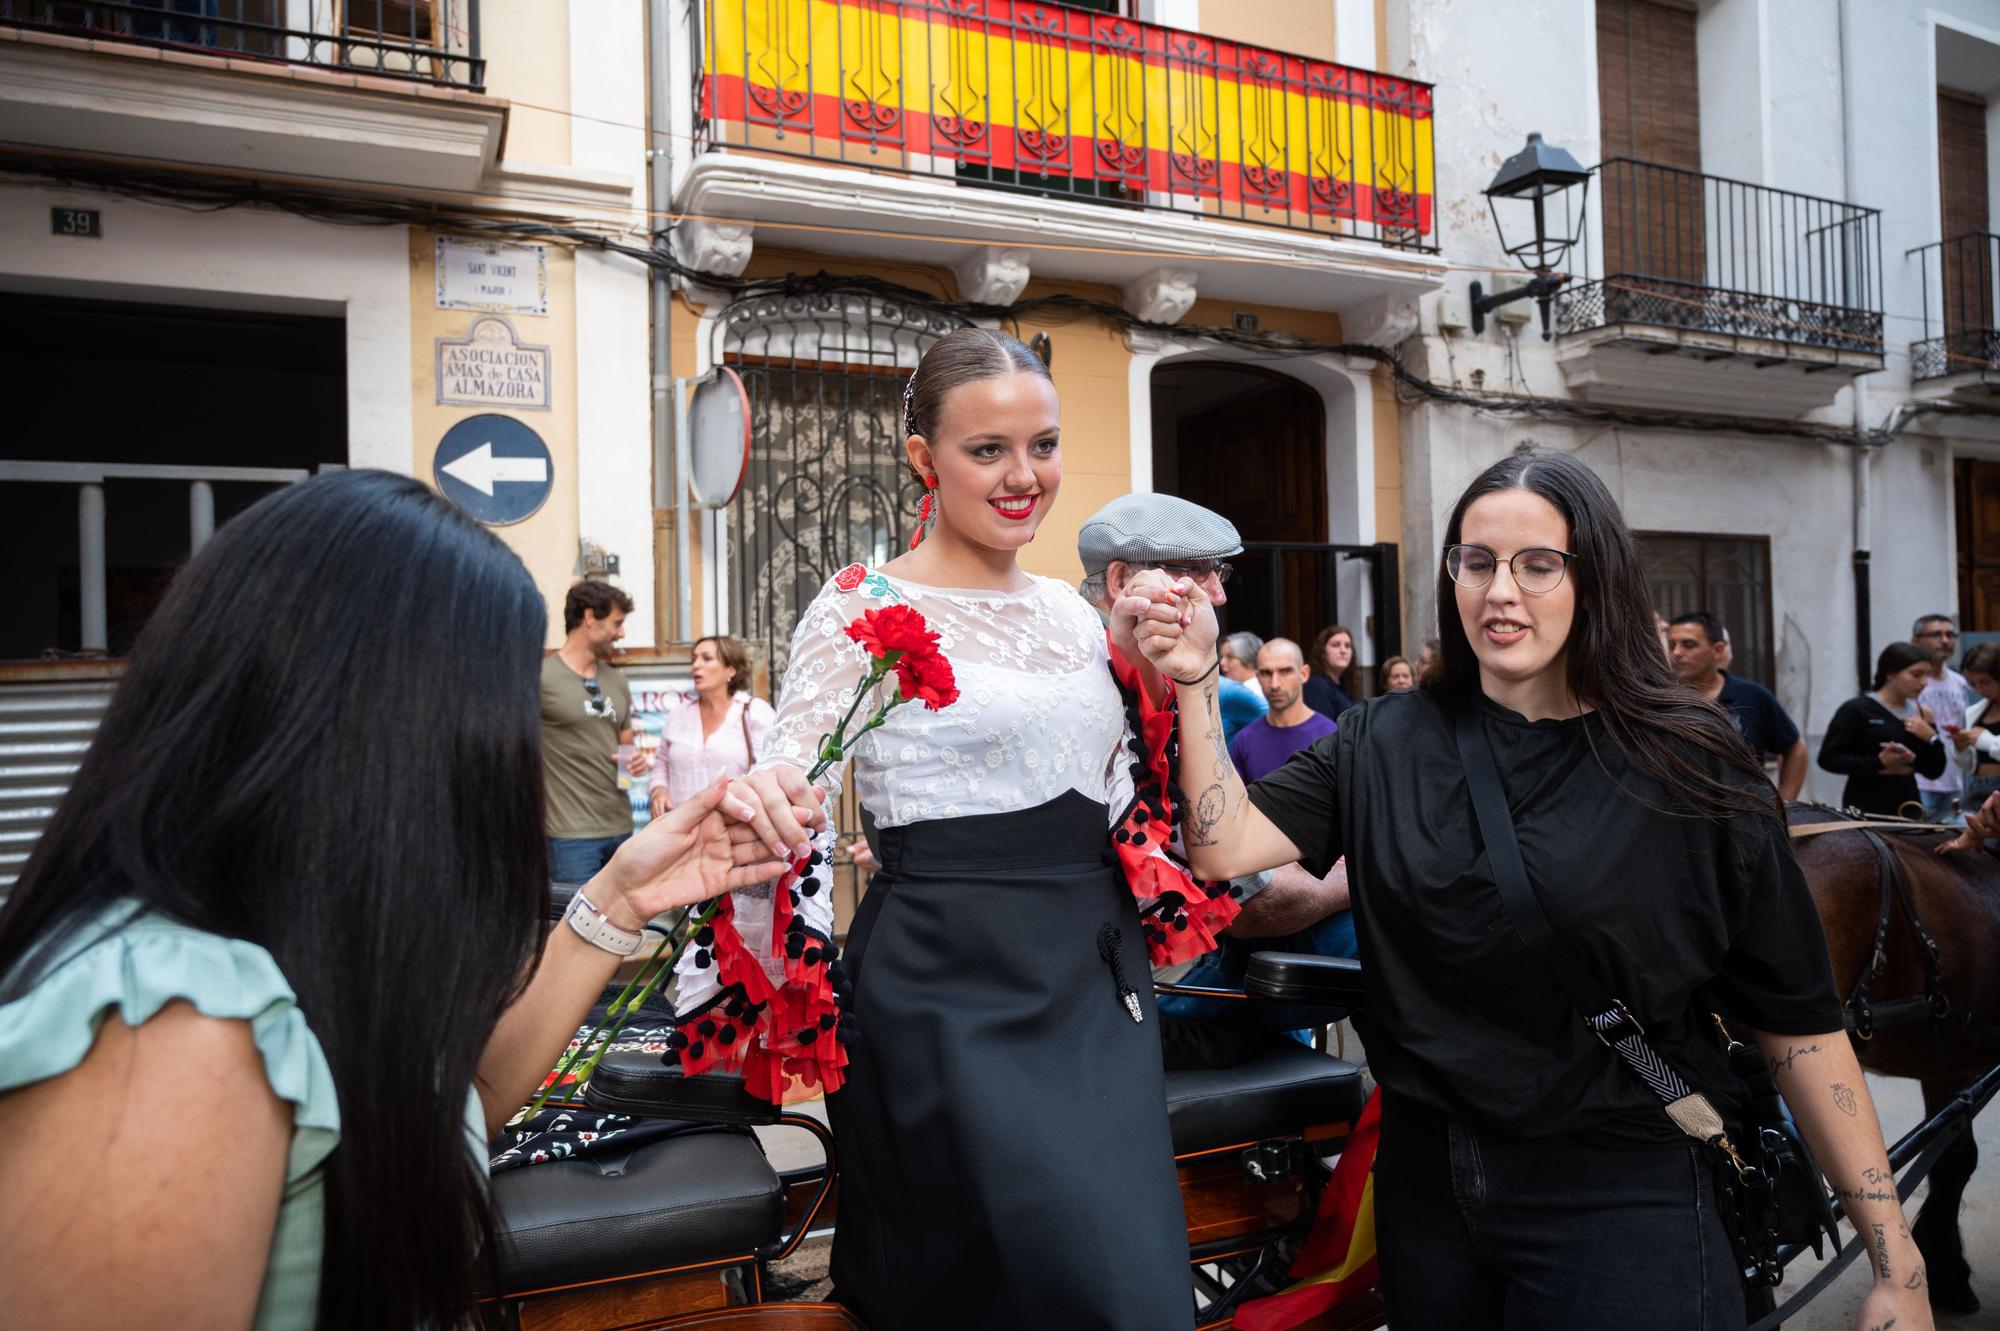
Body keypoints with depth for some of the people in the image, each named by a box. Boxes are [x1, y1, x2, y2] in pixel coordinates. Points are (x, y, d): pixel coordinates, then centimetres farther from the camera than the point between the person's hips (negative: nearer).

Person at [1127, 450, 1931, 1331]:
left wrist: (1895, 1259, -8)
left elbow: (1799, 1023, -7)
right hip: (1425, 1184, 3)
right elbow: (1224, 847, -10)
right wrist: (1196, 682, -21)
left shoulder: (1686, 767, -8)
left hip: (1621, 1197, -3)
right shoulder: (1385, 744, 0)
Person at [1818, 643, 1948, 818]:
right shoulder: (1856, 710, -7)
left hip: (1907, 807, 5)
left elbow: (1935, 771, 12)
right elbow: (1828, 758, -11)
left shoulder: (1922, 713, 10)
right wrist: (1878, 763, -19)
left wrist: (1931, 739, -5)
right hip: (1865, 809, -5)